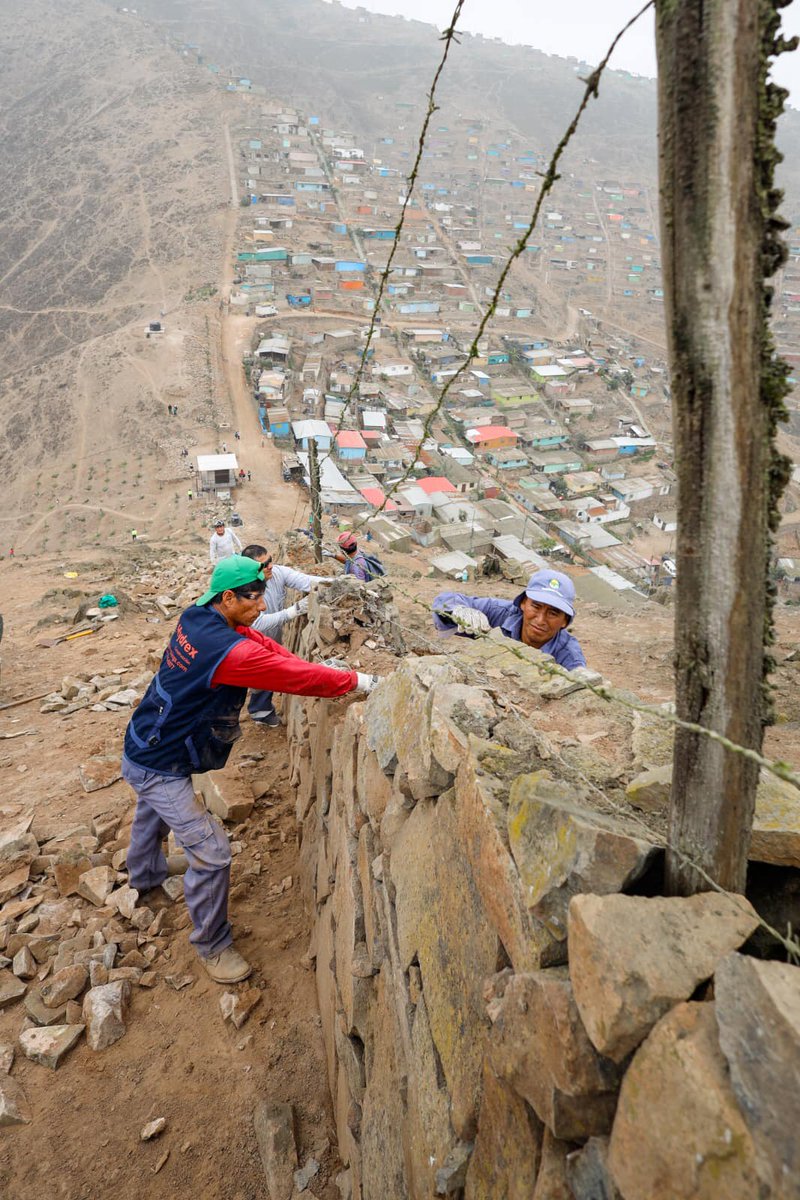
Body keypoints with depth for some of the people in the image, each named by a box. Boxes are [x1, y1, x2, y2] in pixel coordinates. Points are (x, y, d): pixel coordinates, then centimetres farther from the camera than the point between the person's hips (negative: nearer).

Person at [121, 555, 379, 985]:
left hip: (145, 746, 10)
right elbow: (294, 677, -31)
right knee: (211, 854, -4)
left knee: (152, 813, 35)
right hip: (159, 767, -10)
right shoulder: (227, 650, -34)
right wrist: (356, 681, -20)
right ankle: (212, 947, 16)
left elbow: (260, 644, -1)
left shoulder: (197, 618, -7)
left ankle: (146, 876, 64)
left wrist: (314, 667, -10)